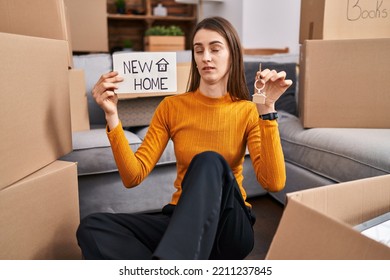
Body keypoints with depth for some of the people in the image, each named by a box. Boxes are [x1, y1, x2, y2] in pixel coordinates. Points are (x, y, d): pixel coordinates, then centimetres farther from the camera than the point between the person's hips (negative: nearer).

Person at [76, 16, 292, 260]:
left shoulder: (248, 111, -2)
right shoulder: (171, 107, 2)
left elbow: (274, 183, -17)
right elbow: (133, 176, -6)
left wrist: (267, 109, -21)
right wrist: (112, 115, -16)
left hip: (230, 227, -1)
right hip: (180, 221, 2)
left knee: (210, 162, -34)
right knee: (92, 228, -23)